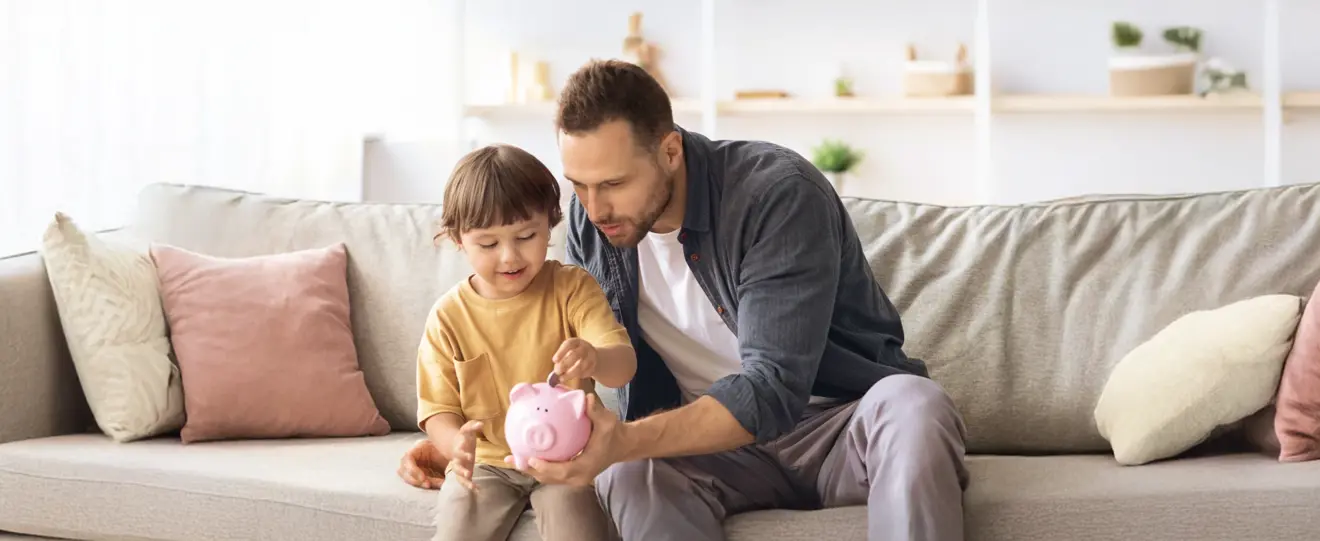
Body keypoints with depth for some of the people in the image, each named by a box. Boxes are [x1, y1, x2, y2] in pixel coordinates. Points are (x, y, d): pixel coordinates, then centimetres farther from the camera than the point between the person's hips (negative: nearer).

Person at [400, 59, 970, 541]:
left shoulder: (779, 194, -22)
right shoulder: (592, 217, -3)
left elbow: (774, 387, -30)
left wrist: (626, 441, -45)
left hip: (842, 424, -3)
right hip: (703, 436, 4)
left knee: (912, 405, -37)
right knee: (629, 474, -31)